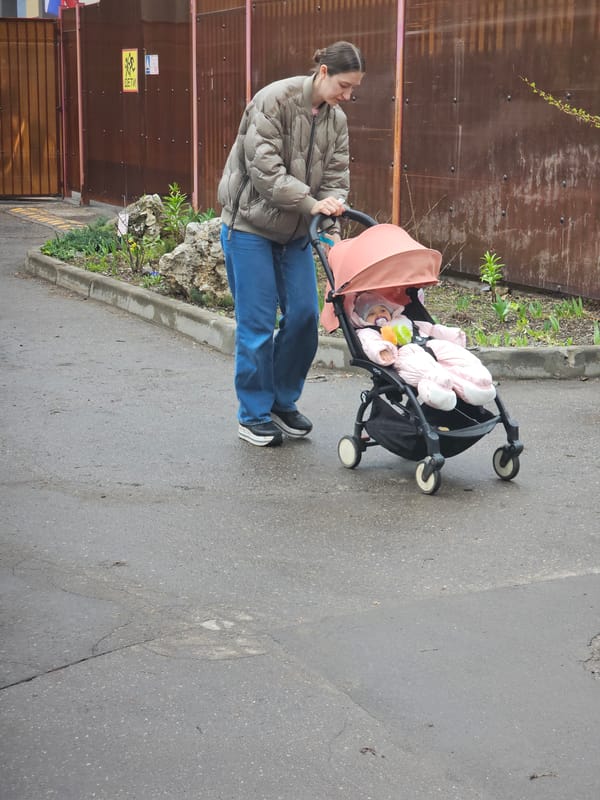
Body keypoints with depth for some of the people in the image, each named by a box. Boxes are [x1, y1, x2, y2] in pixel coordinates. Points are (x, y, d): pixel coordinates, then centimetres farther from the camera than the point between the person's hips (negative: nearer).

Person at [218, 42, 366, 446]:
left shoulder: (336, 120, 5)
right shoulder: (274, 100, -17)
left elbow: (335, 178, 1)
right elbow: (264, 169, -24)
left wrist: (331, 228, -15)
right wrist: (311, 202, -29)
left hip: (295, 230, 7)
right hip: (250, 224, -7)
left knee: (304, 316, 3)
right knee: (257, 322, -4)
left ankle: (284, 402, 21)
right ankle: (254, 415, 9)